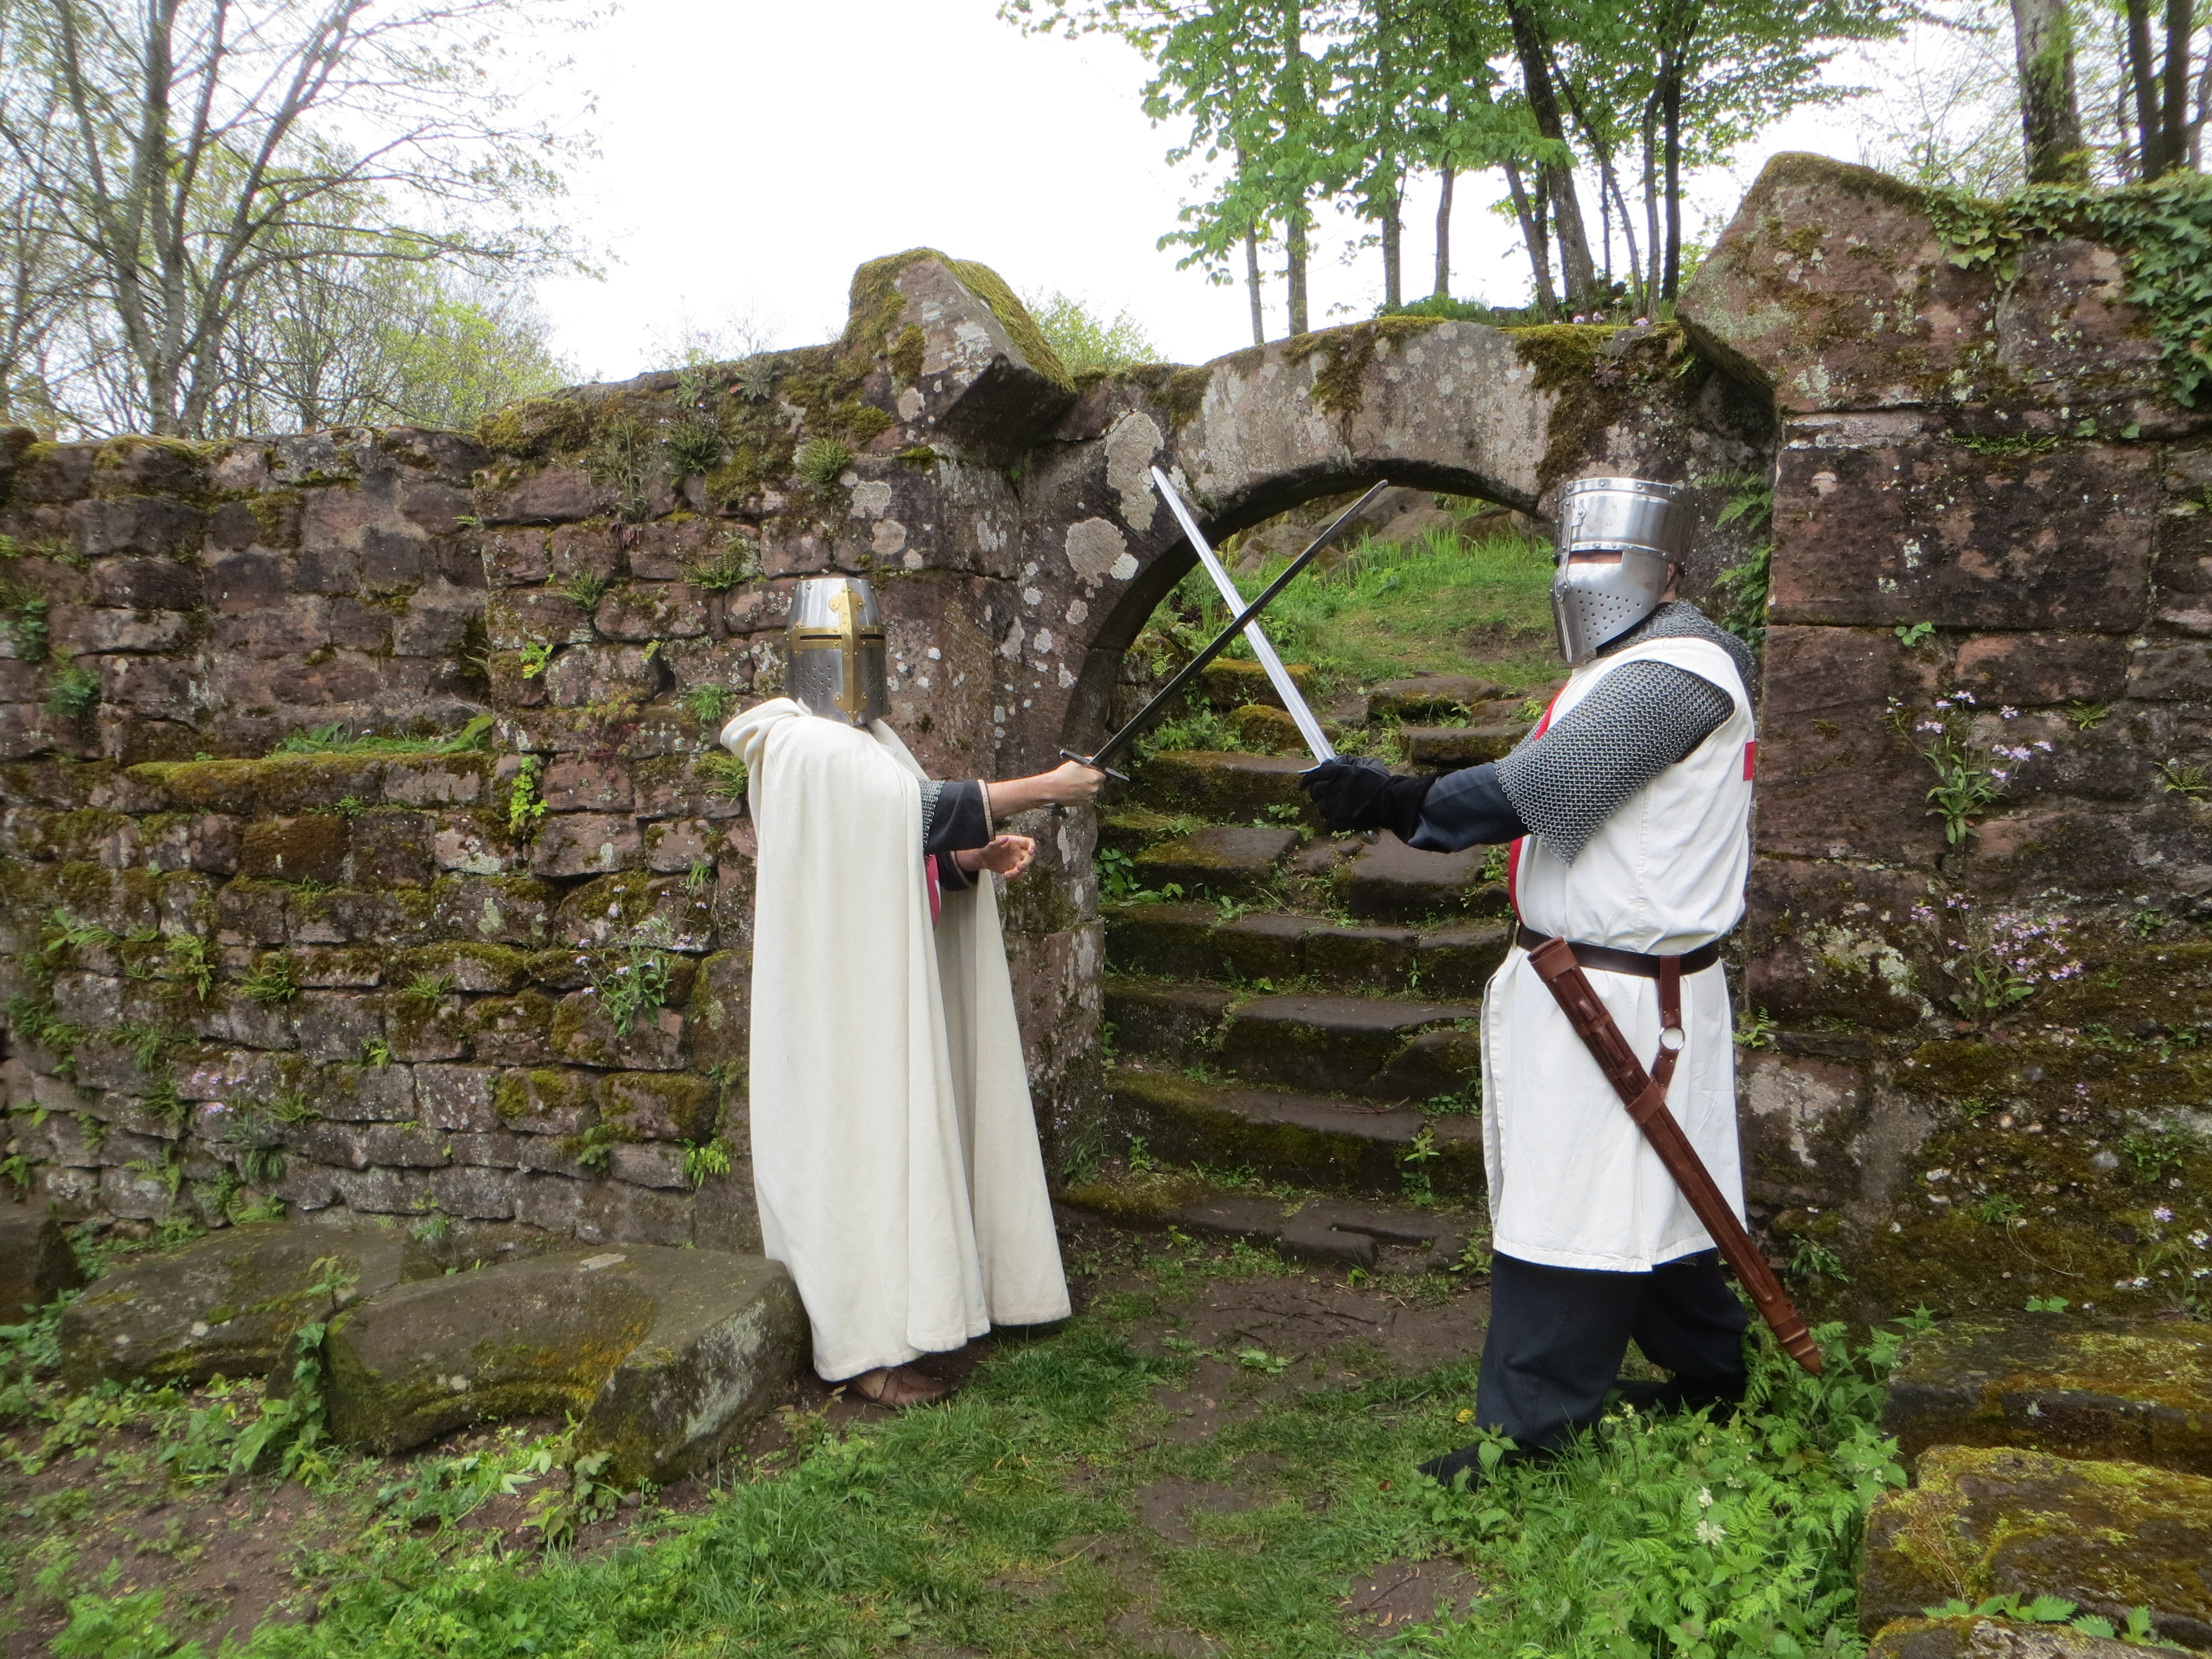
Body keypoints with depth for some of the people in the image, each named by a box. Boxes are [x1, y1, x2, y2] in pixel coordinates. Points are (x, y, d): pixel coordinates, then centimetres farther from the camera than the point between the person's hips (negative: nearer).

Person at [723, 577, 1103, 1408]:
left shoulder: (867, 739, 14)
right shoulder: (806, 747, -16)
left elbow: (909, 849, 14)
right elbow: (928, 808, -22)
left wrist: (981, 858, -5)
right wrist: (1048, 786, -17)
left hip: (886, 986, 9)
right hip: (844, 990, -9)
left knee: (899, 1139, 14)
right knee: (860, 1146, -4)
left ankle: (892, 1306, 26)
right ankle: (864, 1348, 5)